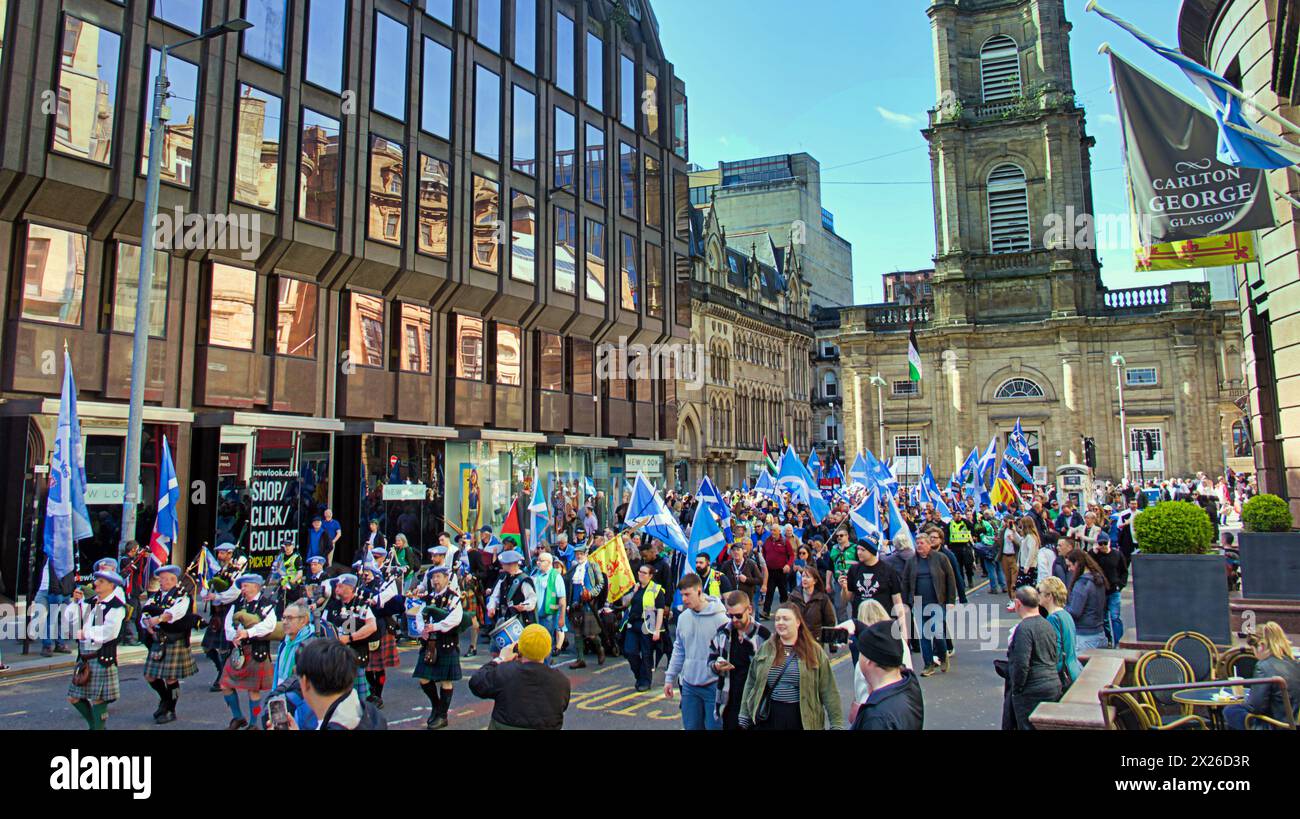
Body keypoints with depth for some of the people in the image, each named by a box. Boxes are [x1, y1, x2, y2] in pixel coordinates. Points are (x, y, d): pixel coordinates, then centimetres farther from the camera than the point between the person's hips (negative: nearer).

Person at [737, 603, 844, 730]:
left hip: (802, 720, -2)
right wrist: (744, 716, 8)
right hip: (767, 719, 2)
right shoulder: (765, 649, 5)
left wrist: (837, 724, -5)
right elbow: (751, 683, 9)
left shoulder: (814, 651, -1)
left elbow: (828, 691, -2)